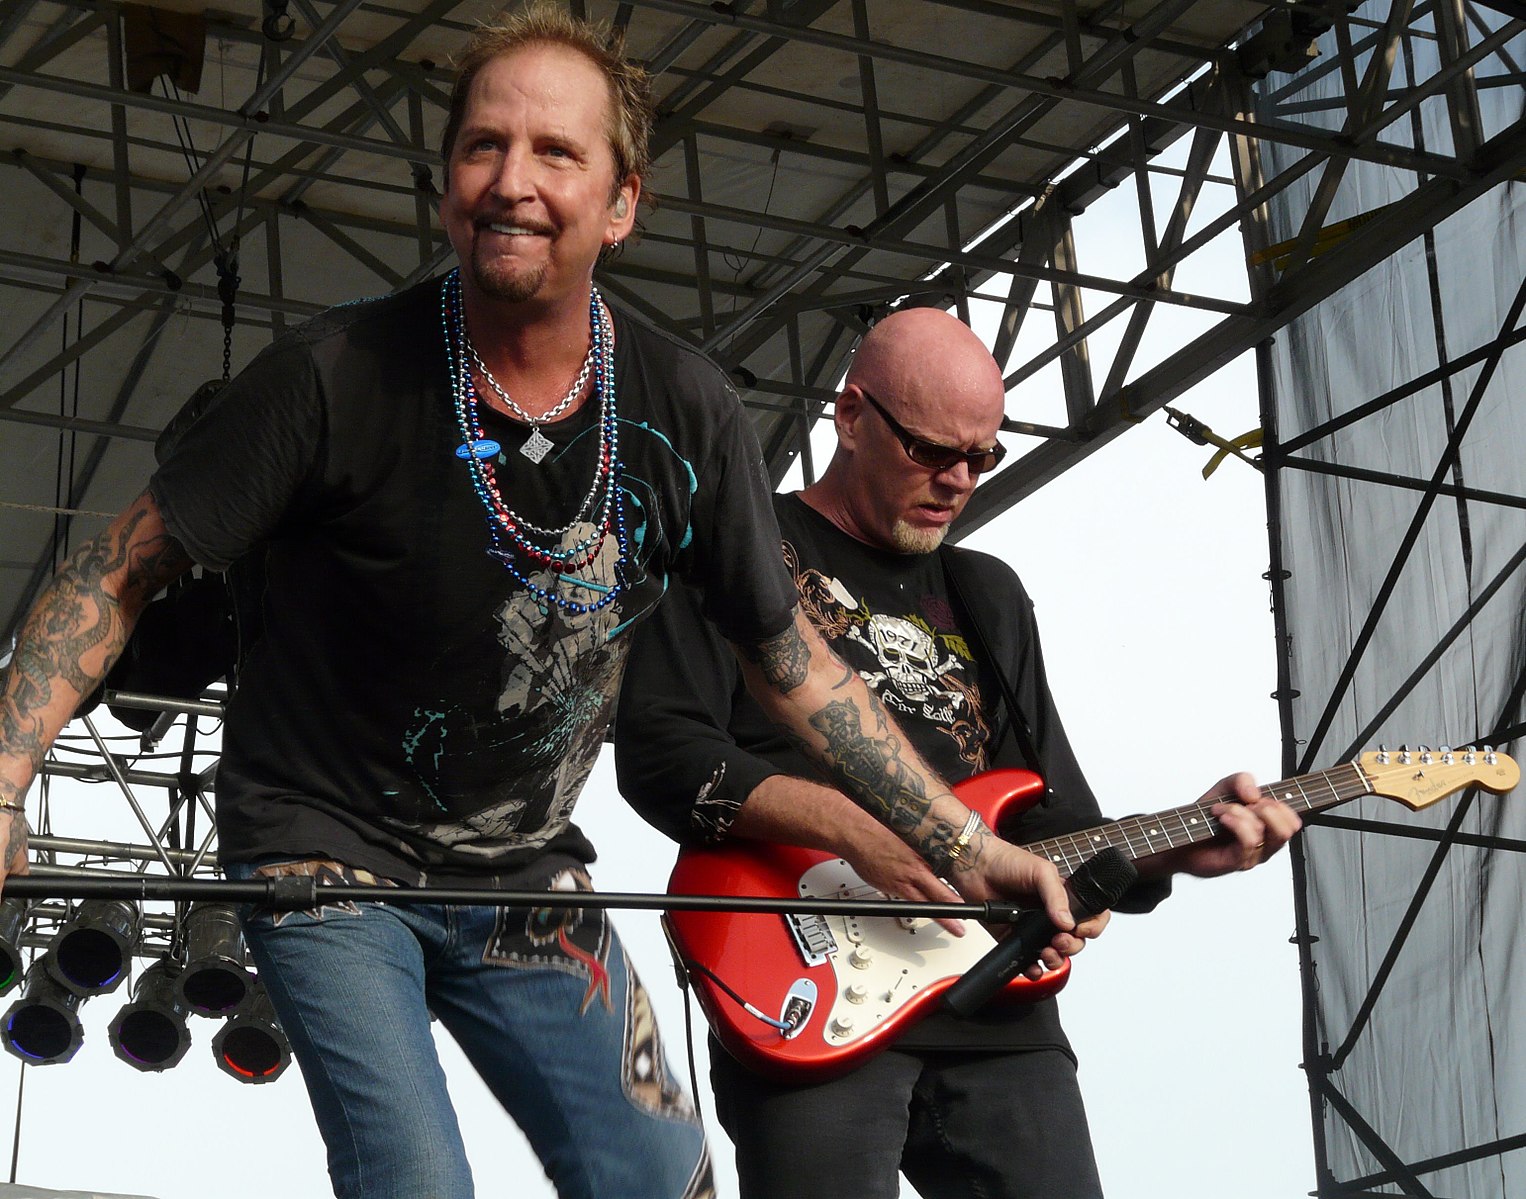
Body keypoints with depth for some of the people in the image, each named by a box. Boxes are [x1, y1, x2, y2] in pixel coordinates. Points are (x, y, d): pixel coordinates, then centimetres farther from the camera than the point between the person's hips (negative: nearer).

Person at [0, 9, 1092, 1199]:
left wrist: (970, 847, 3)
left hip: (525, 875, 4)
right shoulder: (339, 376, -18)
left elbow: (793, 665, 5)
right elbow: (119, 574, -11)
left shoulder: (688, 416, -7)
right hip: (328, 859, -4)